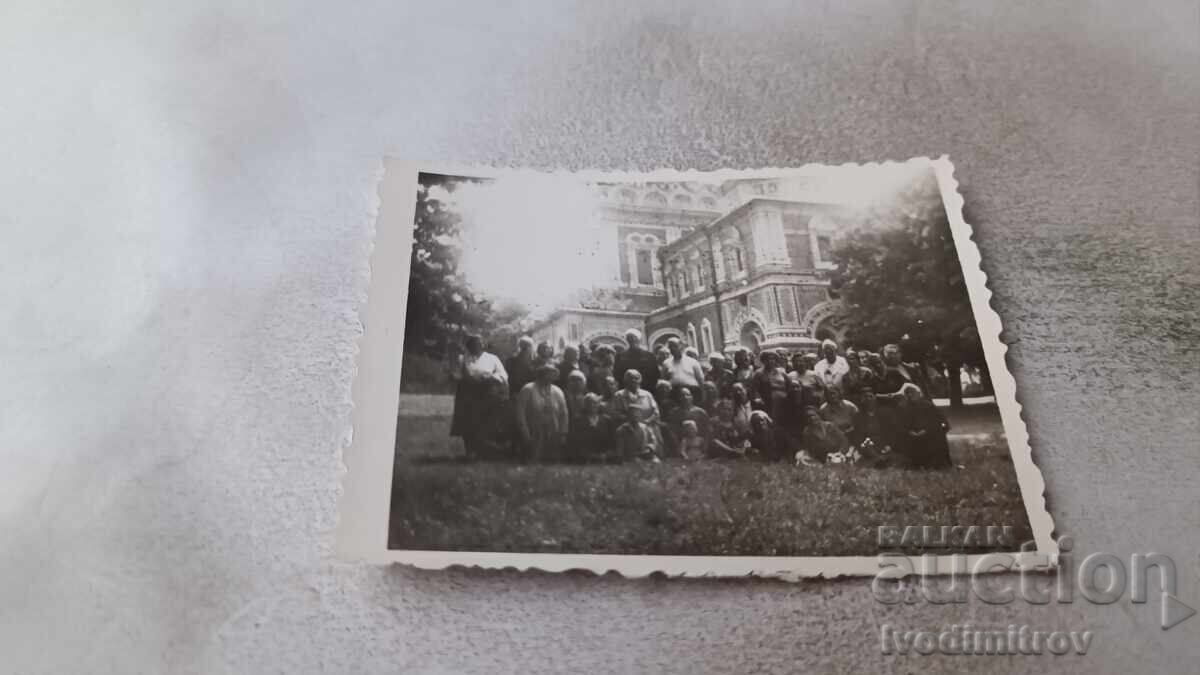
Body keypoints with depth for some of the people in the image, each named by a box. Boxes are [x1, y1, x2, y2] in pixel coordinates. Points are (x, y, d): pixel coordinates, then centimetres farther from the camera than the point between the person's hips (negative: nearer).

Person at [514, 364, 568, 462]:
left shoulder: (558, 392, 12)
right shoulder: (528, 390, 0)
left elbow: (563, 414, 14)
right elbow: (520, 413, -4)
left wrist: (562, 434, 5)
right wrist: (526, 435, -8)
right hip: (533, 440, -3)